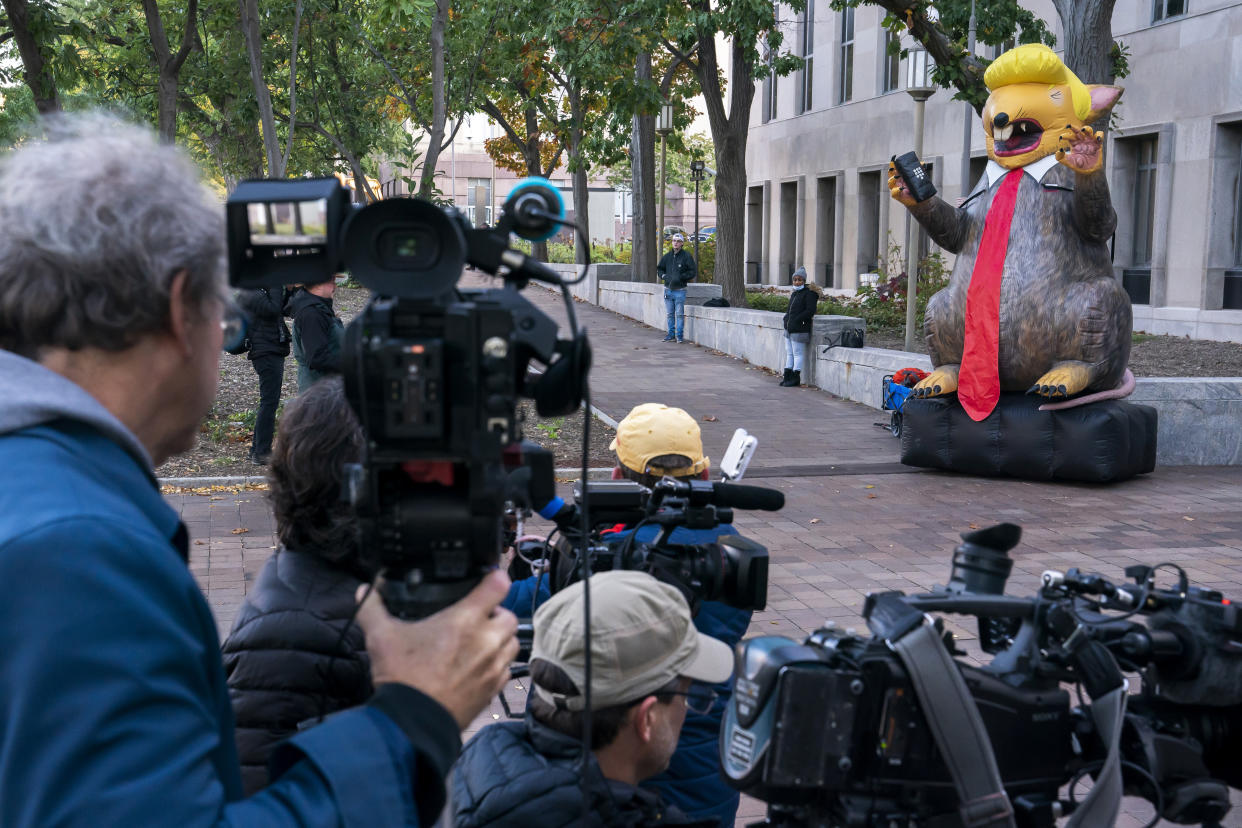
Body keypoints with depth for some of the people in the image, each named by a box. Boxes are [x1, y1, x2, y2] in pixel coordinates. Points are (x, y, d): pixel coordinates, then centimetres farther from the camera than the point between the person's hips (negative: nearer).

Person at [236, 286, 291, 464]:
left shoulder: (263, 290, 16)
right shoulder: (251, 294, -13)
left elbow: (285, 309, 15)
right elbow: (273, 309, -26)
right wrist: (276, 287, -17)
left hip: (273, 353, 10)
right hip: (265, 354, -10)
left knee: (268, 403, 15)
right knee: (269, 403, -10)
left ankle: (257, 449, 21)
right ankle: (261, 452, -8)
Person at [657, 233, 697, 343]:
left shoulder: (686, 256, -4)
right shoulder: (667, 256, 9)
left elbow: (694, 272, -3)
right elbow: (659, 269, 20)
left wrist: (681, 277, -14)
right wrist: (664, 276, 0)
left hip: (680, 290, -4)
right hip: (668, 290, 4)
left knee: (680, 314, -4)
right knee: (670, 314, 10)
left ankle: (680, 335, 2)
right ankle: (671, 333, 18)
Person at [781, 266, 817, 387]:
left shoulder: (808, 294, -9)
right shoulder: (794, 294, 17)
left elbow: (810, 310, -18)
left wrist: (797, 319, -20)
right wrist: (786, 317, 6)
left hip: (799, 330, -9)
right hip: (789, 329, 9)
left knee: (797, 353, -4)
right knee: (789, 353, 13)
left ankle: (796, 379, 0)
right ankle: (787, 377, 19)